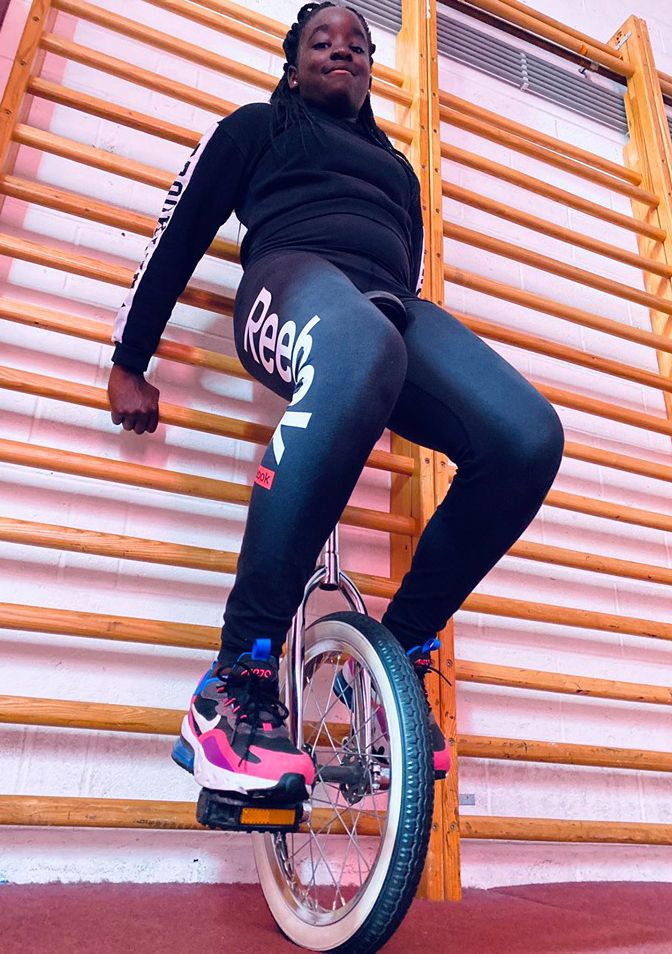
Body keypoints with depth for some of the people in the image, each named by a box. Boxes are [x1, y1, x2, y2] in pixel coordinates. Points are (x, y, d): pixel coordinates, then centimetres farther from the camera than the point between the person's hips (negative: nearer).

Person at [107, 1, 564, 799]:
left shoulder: (397, 169, 39)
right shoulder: (258, 126, 26)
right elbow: (179, 233, 16)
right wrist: (128, 362, 6)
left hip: (396, 310, 5)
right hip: (295, 276, -4)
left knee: (528, 439, -26)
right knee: (360, 355, -44)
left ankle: (398, 654, -13)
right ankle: (235, 682, -38)